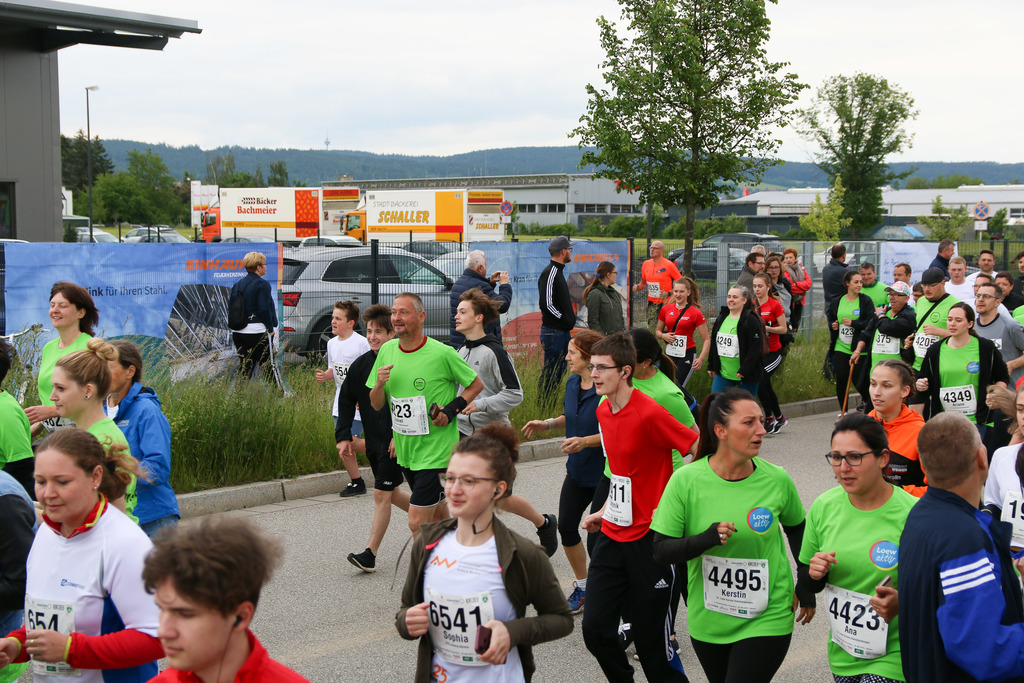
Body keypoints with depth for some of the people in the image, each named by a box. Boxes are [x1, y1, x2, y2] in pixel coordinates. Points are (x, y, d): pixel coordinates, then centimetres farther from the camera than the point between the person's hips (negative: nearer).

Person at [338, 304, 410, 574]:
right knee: (391, 493, 15)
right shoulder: (360, 365, 6)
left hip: (396, 441, -7)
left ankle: (370, 555, -3)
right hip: (373, 440, 7)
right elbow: (346, 401, 11)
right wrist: (343, 435, 3)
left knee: (382, 494, -7)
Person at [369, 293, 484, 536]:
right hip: (405, 451, 6)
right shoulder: (387, 350, 3)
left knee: (418, 523, -10)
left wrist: (452, 409, -13)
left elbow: (476, 385, 0)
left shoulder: (442, 354, -14)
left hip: (436, 451, -6)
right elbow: (376, 405, 8)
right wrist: (379, 384, -13)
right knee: (437, 514, 20)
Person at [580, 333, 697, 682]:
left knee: (651, 638, 1)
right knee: (595, 628, 2)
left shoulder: (649, 412, -18)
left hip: (649, 538, -7)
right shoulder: (604, 411, 8)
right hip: (613, 535, 7)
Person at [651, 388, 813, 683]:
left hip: (766, 621, -1)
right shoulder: (686, 480, -13)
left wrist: (806, 584, 11)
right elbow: (661, 550, -11)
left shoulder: (777, 480, -8)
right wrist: (706, 539, -27)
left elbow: (796, 526, 13)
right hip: (708, 622, 1)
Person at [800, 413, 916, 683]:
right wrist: (815, 574, -10)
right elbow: (809, 584, 11)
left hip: (893, 658, -5)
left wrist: (901, 604, -26)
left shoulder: (911, 514, -15)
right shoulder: (824, 506, -1)